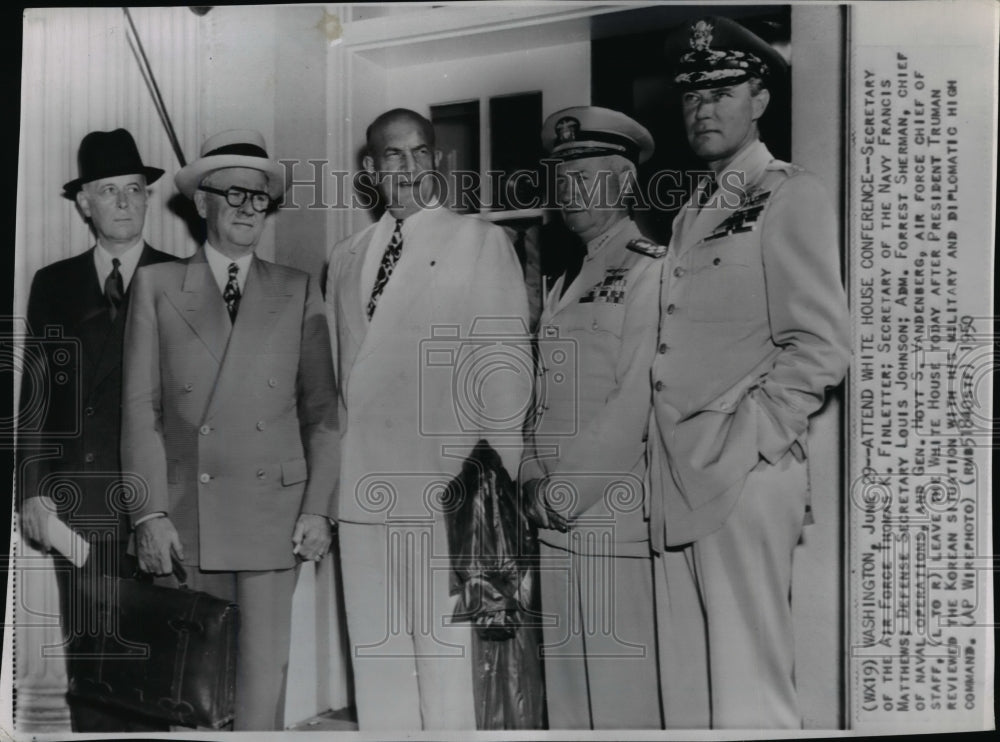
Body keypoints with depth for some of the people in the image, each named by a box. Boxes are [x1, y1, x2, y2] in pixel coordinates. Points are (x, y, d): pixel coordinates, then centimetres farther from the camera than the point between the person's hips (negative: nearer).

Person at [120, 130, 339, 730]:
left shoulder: (299, 292, 9)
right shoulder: (158, 285, 8)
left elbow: (321, 408, 6)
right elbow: (141, 405, 3)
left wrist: (318, 508, -2)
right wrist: (150, 512, -5)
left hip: (273, 509, 0)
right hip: (185, 516, 0)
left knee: (264, 672, 3)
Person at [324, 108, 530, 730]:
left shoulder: (482, 241, 4)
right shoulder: (345, 260, 18)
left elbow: (506, 362, -2)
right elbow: (339, 372, 18)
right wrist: (331, 476, 10)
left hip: (447, 491, -4)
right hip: (364, 489, 5)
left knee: (444, 653, -2)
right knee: (376, 656, 9)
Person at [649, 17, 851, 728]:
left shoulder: (792, 196, -3)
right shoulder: (694, 210, 20)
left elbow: (820, 349, -10)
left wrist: (739, 446, -13)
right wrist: (672, 458, 8)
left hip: (746, 476, -7)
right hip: (685, 480, 7)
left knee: (748, 693, -2)